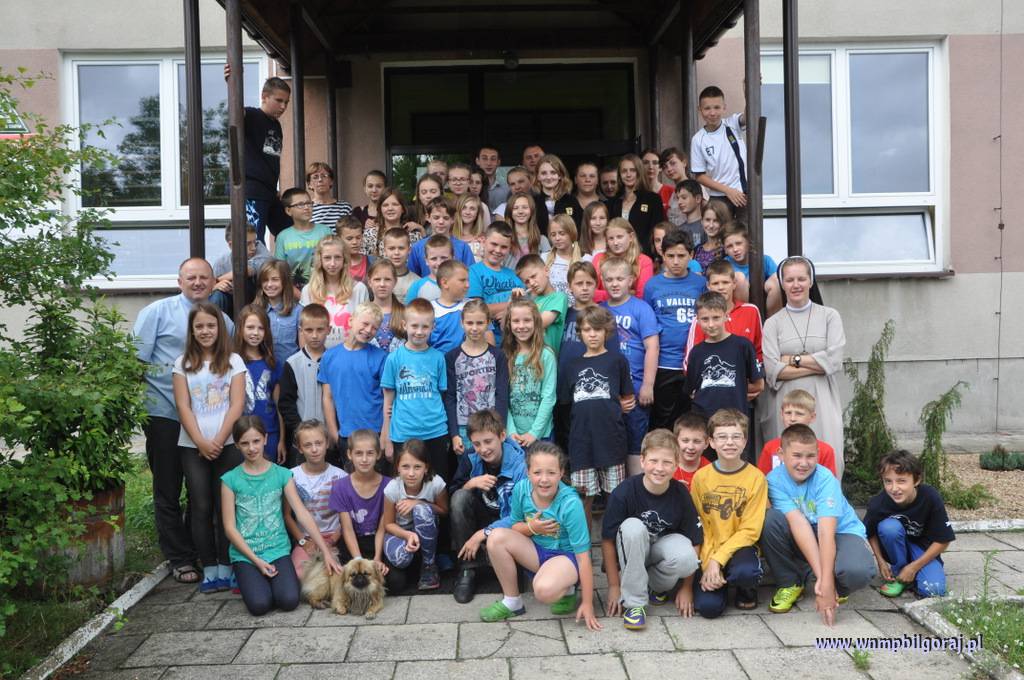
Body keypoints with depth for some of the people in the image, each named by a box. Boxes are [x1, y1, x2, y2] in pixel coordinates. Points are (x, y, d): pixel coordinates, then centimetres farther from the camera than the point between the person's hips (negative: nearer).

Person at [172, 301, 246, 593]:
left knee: (225, 507, 0)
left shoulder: (233, 361, 4)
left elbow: (236, 405, -2)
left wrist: (218, 441, -11)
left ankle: (225, 568, 7)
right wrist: (201, 442, -10)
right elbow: (183, 407, 0)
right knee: (201, 507, 0)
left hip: (227, 445, -1)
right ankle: (209, 569, 8)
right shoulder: (183, 363, 7)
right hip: (192, 447, 1)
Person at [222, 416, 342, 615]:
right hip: (245, 554, -1)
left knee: (289, 600, -21)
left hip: (278, 550, 1)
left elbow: (303, 514, -3)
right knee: (259, 604, -23)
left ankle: (273, 578, 11)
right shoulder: (230, 479, -2)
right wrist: (256, 560, -11)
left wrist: (326, 552, -10)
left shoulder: (282, 474, 1)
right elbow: (230, 528, -3)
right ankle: (250, 580, 10)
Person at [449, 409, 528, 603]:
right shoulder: (470, 457, -11)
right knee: (461, 497, -25)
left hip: (508, 523, -4)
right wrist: (471, 483, -26)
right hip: (482, 514, 4)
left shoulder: (520, 464, -23)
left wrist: (483, 534, -29)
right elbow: (453, 493, -5)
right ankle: (467, 569, -16)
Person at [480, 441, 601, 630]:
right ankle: (511, 601, -2)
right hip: (536, 551, 5)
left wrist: (587, 604, -21)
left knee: (545, 590, -36)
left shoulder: (570, 503, -27)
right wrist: (531, 527, -20)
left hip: (566, 555, -5)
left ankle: (568, 590, 3)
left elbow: (583, 555, -22)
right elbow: (514, 528, 5)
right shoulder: (521, 489, -14)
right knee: (496, 537, -20)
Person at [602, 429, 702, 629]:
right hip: (631, 553, -1)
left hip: (662, 546, 1)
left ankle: (656, 586, 3)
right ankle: (633, 602, -22)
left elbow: (695, 541, -8)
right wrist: (614, 586, -12)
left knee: (687, 559, -33)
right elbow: (608, 540, -15)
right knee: (632, 527, -35)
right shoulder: (624, 492, -22)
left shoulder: (680, 494, -15)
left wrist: (686, 587, -6)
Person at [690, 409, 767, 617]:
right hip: (708, 552, 1)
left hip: (739, 548, -1)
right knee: (708, 606, -21)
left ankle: (747, 591, 3)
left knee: (745, 572, -36)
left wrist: (718, 559, -18)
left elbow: (749, 530, -8)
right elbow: (697, 527, 0)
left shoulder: (756, 477, -7)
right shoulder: (700, 477, -1)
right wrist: (708, 564, -14)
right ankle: (715, 578, 15)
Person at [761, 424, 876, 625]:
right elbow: (798, 524, -30)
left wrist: (826, 584, -41)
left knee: (858, 571, -35)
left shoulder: (825, 479, -25)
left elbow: (826, 532, -34)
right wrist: (820, 575, -37)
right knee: (770, 519, -28)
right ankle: (790, 584, -5)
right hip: (799, 539, 2)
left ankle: (838, 589, 5)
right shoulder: (775, 479, -20)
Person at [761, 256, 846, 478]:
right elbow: (773, 370, -6)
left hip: (822, 402, 0)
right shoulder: (772, 323, 6)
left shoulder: (829, 316, 9)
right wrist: (817, 365, -6)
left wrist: (793, 359, -4)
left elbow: (834, 360, -4)